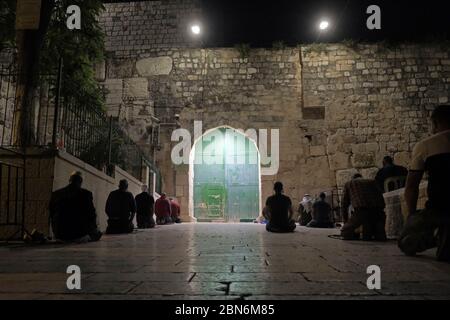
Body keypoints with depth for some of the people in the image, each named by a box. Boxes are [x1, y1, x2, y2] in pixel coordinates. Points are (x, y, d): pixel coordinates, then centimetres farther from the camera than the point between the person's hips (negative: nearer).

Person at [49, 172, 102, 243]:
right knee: (97, 233, 26)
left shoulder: (56, 194, 2)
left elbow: (51, 214, 11)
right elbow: (91, 214, -6)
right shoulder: (86, 194, -9)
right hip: (79, 233, -4)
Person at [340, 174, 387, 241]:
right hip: (377, 210, 3)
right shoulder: (372, 182, 34)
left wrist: (345, 220, 34)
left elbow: (344, 204, 27)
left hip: (361, 210, -3)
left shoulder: (349, 184, 29)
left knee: (345, 233, 7)